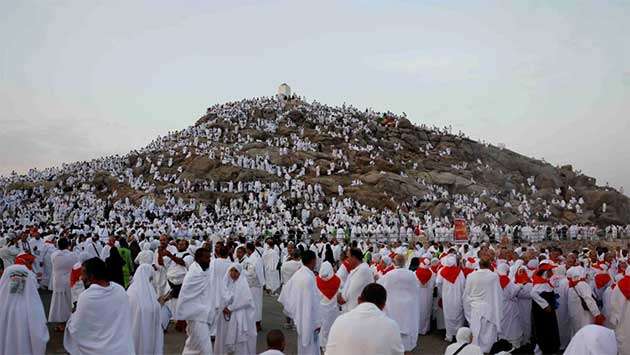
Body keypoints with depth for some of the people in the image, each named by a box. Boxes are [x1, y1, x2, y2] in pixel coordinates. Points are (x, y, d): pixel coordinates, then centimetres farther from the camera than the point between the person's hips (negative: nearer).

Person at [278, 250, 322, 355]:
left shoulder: (297, 274, 2)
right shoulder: (309, 277, -25)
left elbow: (285, 291, 11)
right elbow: (312, 302, -24)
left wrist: (294, 312, 19)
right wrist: (317, 322, -17)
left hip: (300, 317, 9)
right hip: (309, 320, -9)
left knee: (303, 344, 22)